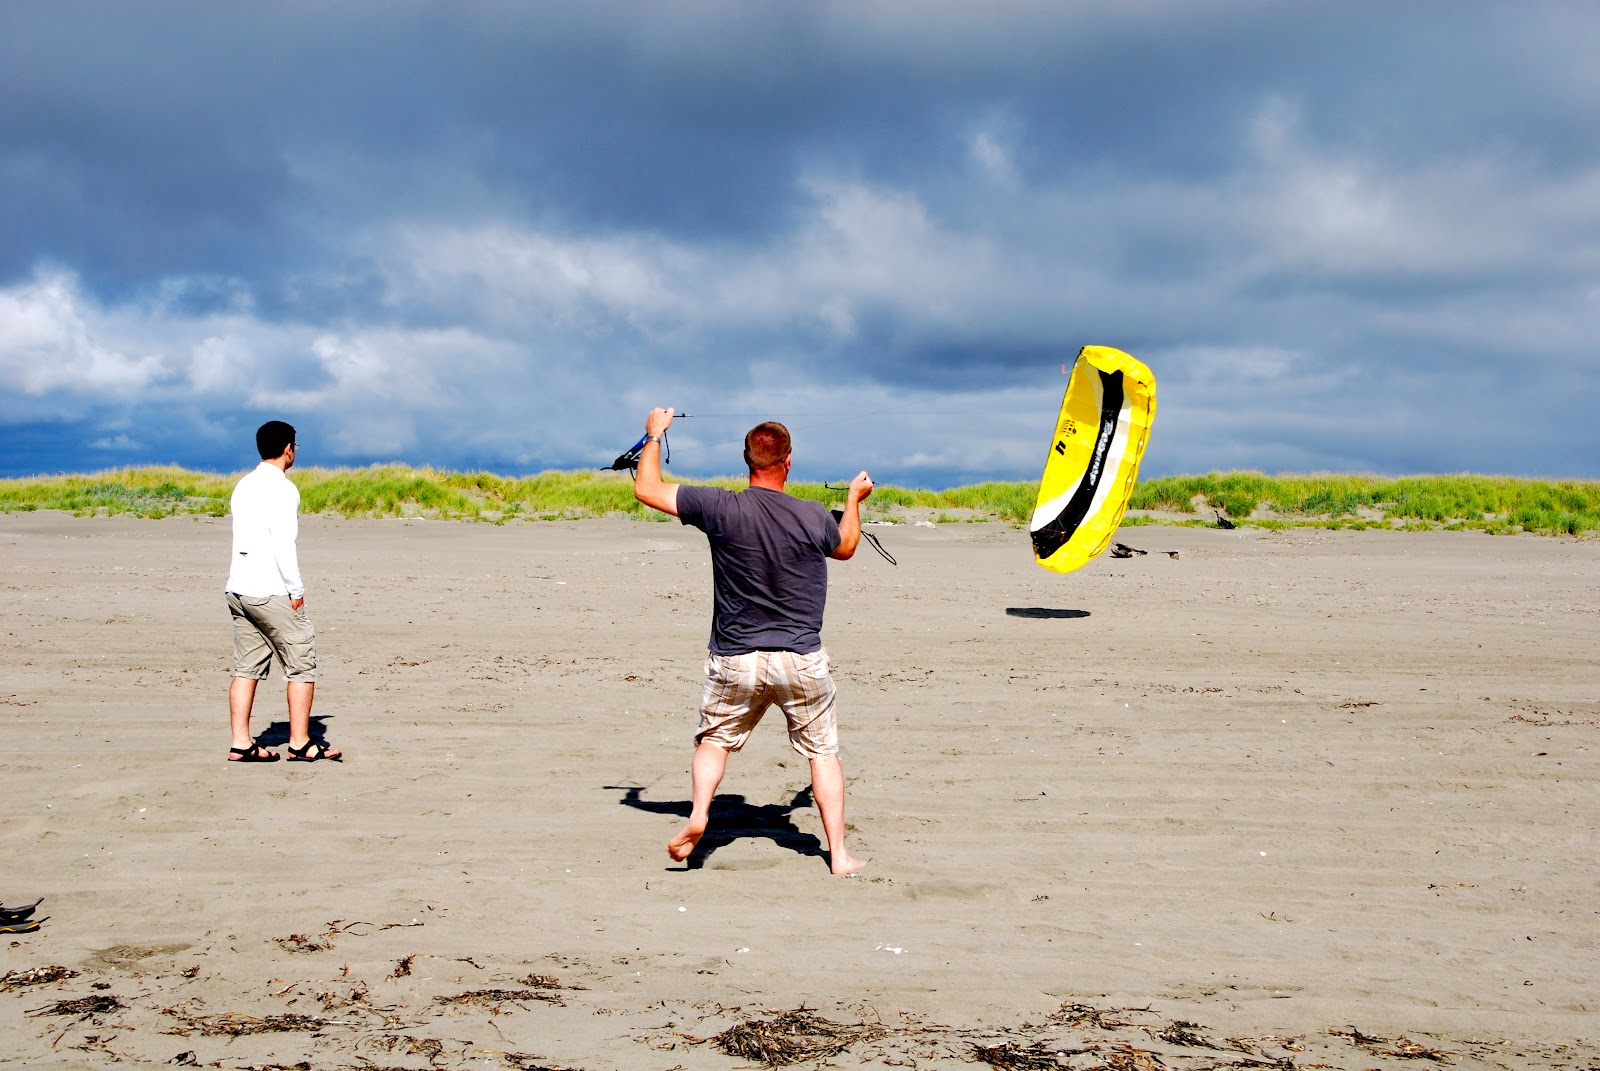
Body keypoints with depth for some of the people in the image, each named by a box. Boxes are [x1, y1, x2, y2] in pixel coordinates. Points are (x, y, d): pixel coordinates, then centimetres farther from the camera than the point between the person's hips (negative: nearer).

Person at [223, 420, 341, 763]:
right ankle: (300, 742, 2)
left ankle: (241, 743, 8)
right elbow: (284, 544, -18)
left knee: (247, 667, 9)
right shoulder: (281, 488, -11)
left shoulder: (243, 486, 14)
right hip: (272, 592, -8)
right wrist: (296, 590, -12)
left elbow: (245, 539, 16)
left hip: (238, 589, 8)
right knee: (302, 665, 1)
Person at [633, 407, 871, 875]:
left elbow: (646, 488, 0)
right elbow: (845, 548, 17)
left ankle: (697, 815, -3)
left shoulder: (720, 508, -11)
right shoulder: (814, 516, -7)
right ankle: (839, 854, 10)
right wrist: (854, 498, 34)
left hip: (736, 660, 0)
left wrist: (655, 435, 16)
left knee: (714, 738, 20)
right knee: (823, 749, 11)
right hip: (802, 660, 0)